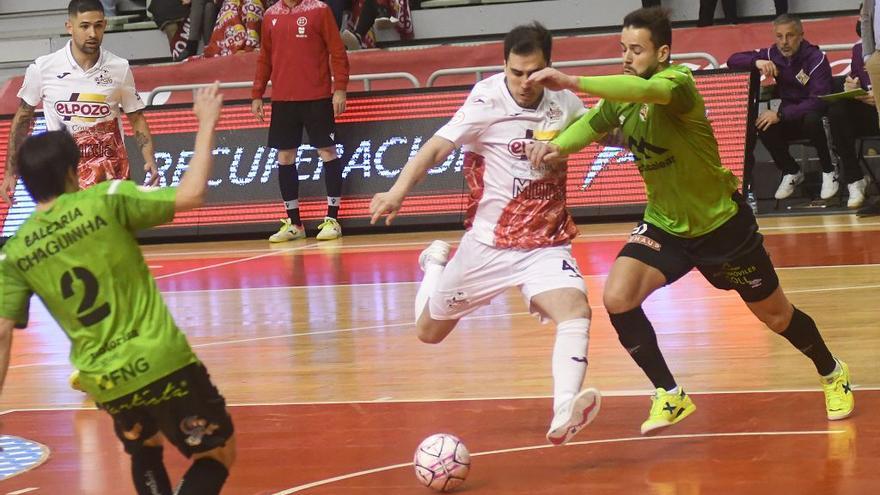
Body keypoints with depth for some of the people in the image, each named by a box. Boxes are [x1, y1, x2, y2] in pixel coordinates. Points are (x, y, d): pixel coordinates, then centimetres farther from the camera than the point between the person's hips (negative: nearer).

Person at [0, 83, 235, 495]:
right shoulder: (106, 200, -9)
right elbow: (190, 196, -13)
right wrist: (206, 125, -2)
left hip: (105, 383, 4)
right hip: (162, 363, -4)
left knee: (145, 453, 32)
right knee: (218, 454, 11)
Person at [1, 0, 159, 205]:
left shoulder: (120, 68, -2)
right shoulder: (42, 69, -5)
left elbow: (137, 119, 9)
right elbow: (23, 119, 8)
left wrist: (150, 161, -7)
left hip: (113, 177, 1)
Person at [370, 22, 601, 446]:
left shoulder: (563, 101, -2)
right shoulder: (487, 101, -16)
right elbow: (438, 147, -24)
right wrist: (399, 190, -40)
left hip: (547, 244, 2)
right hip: (488, 242, -2)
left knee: (575, 312, -28)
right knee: (429, 332, 14)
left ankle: (564, 413, -38)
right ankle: (436, 264, 45)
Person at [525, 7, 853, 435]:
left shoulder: (677, 83, -26)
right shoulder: (623, 95, -6)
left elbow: (647, 90, -49)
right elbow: (592, 123, 10)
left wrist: (572, 82, -57)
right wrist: (557, 145, -13)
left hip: (720, 223, -5)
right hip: (664, 224, 5)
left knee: (775, 315, 10)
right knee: (617, 298, -18)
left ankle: (832, 374, 41)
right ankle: (670, 396, -1)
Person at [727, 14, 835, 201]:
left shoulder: (816, 59, -22)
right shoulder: (773, 54, -6)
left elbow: (819, 101, -31)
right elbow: (733, 60, -5)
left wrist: (780, 114, -35)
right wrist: (757, 62, -27)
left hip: (814, 114, -4)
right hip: (789, 117, 4)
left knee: (812, 119, -39)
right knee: (763, 127, -26)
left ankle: (829, 172, -15)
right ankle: (791, 172, 0)